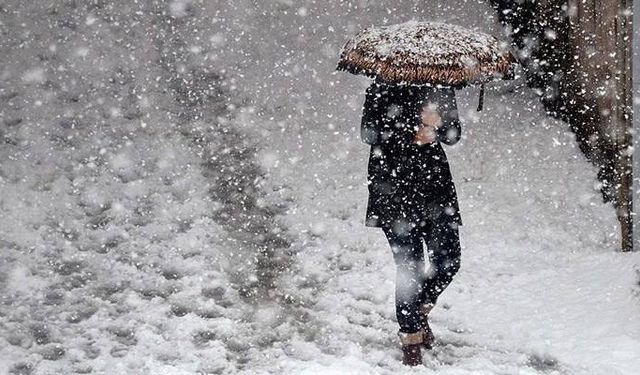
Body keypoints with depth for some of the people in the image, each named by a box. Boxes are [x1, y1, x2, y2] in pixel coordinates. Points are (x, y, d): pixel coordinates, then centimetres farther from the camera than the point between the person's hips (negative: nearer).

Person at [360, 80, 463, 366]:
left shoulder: (442, 87, 4)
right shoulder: (386, 87, -8)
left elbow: (453, 135, 7)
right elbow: (370, 133, -12)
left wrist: (437, 126, -16)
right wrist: (412, 133, -23)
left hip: (434, 182, 4)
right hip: (394, 185, -4)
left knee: (448, 261, 1)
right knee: (409, 265, -6)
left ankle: (420, 309, 30)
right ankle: (410, 335, 12)